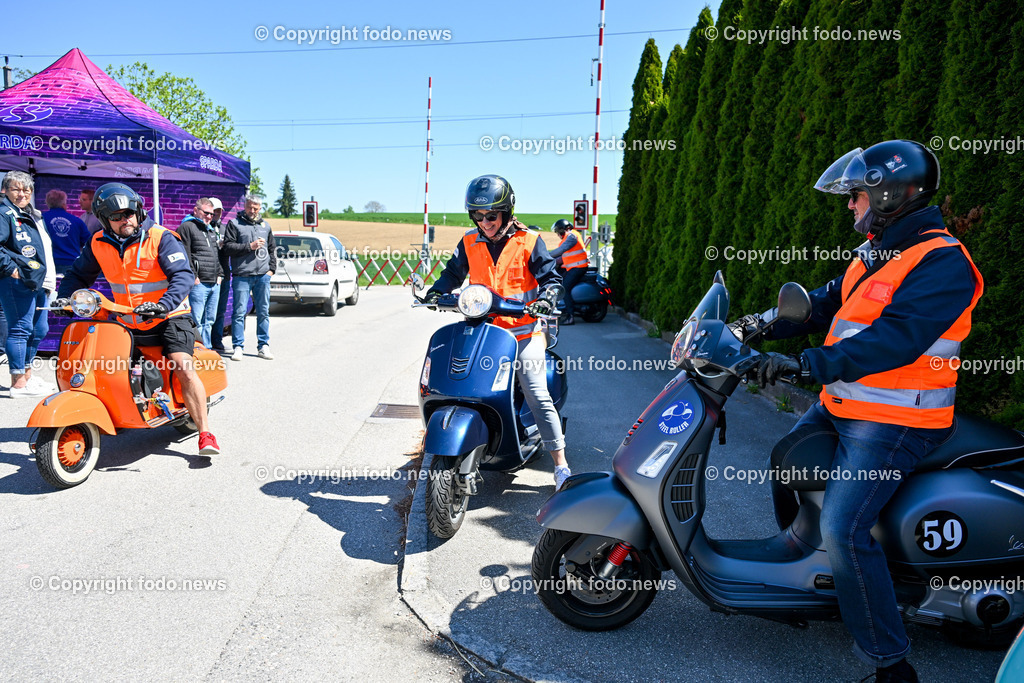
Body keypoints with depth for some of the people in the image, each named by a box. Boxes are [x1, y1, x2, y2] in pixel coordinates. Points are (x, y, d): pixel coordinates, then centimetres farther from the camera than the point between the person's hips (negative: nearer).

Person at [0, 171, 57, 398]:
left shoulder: (33, 216, 21)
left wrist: (48, 279, 21)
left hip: (38, 283, 9)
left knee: (38, 330, 15)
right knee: (20, 329, -8)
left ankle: (27, 376, 27)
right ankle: (18, 384, -5)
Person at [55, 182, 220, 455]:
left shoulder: (161, 238, -12)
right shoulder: (99, 244, 4)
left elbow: (183, 275, -21)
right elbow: (80, 274, 17)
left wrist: (163, 305, -37)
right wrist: (64, 297, -4)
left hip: (169, 317, -6)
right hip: (126, 322, 6)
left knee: (183, 368, -21)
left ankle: (205, 433, -19)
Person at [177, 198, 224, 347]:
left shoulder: (211, 230, 23)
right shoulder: (186, 227, -4)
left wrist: (219, 274, 17)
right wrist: (193, 276, -15)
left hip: (214, 284, 8)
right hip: (198, 284, -8)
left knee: (209, 321, 13)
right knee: (196, 321, -8)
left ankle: (206, 349, 20)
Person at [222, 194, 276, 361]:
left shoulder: (265, 225, 17)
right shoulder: (234, 223, 4)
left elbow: (272, 249, 24)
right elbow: (228, 246, -5)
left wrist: (271, 269, 13)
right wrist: (250, 246, -12)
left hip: (263, 275, 4)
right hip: (242, 276, -4)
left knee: (263, 312, 6)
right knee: (239, 312, -4)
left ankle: (263, 347, 14)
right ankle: (238, 347, 2)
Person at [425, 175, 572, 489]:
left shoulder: (529, 241, -1)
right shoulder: (469, 243, 9)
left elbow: (551, 275, -1)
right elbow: (453, 272, 17)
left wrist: (544, 299, -21)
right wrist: (436, 292, -3)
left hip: (523, 332, -4)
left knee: (538, 397, -9)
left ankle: (561, 466, 0)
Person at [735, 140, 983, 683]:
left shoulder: (942, 262, -19)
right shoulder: (877, 253, 11)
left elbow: (894, 341, -31)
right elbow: (825, 304, 15)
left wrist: (805, 364, -36)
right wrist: (756, 325, 4)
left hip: (893, 424, -10)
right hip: (841, 406, 10)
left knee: (843, 530, -19)